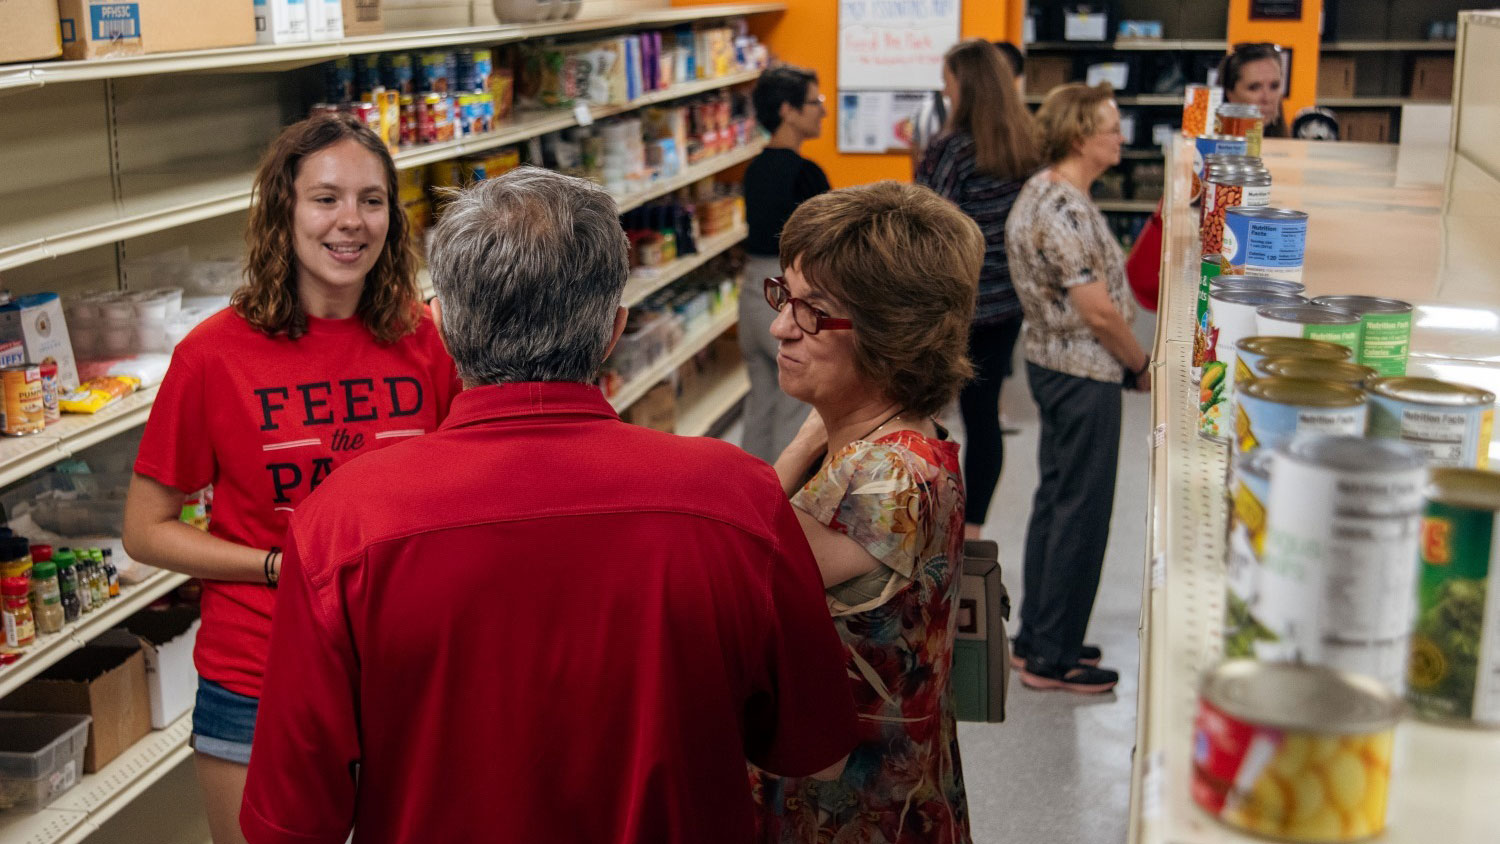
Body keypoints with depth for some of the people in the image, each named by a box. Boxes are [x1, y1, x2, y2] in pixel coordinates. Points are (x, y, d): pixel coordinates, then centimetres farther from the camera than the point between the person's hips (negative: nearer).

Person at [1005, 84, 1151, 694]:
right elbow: (1098, 310, -22)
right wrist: (1142, 365, -7)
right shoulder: (1065, 208, -23)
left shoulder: (1043, 191, 10)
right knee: (1081, 512, -2)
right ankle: (1052, 659, 7)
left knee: (1055, 502, 17)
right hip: (1084, 373, -11)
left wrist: (1127, 361, 16)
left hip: (1054, 363, 11)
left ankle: (1037, 638, 27)